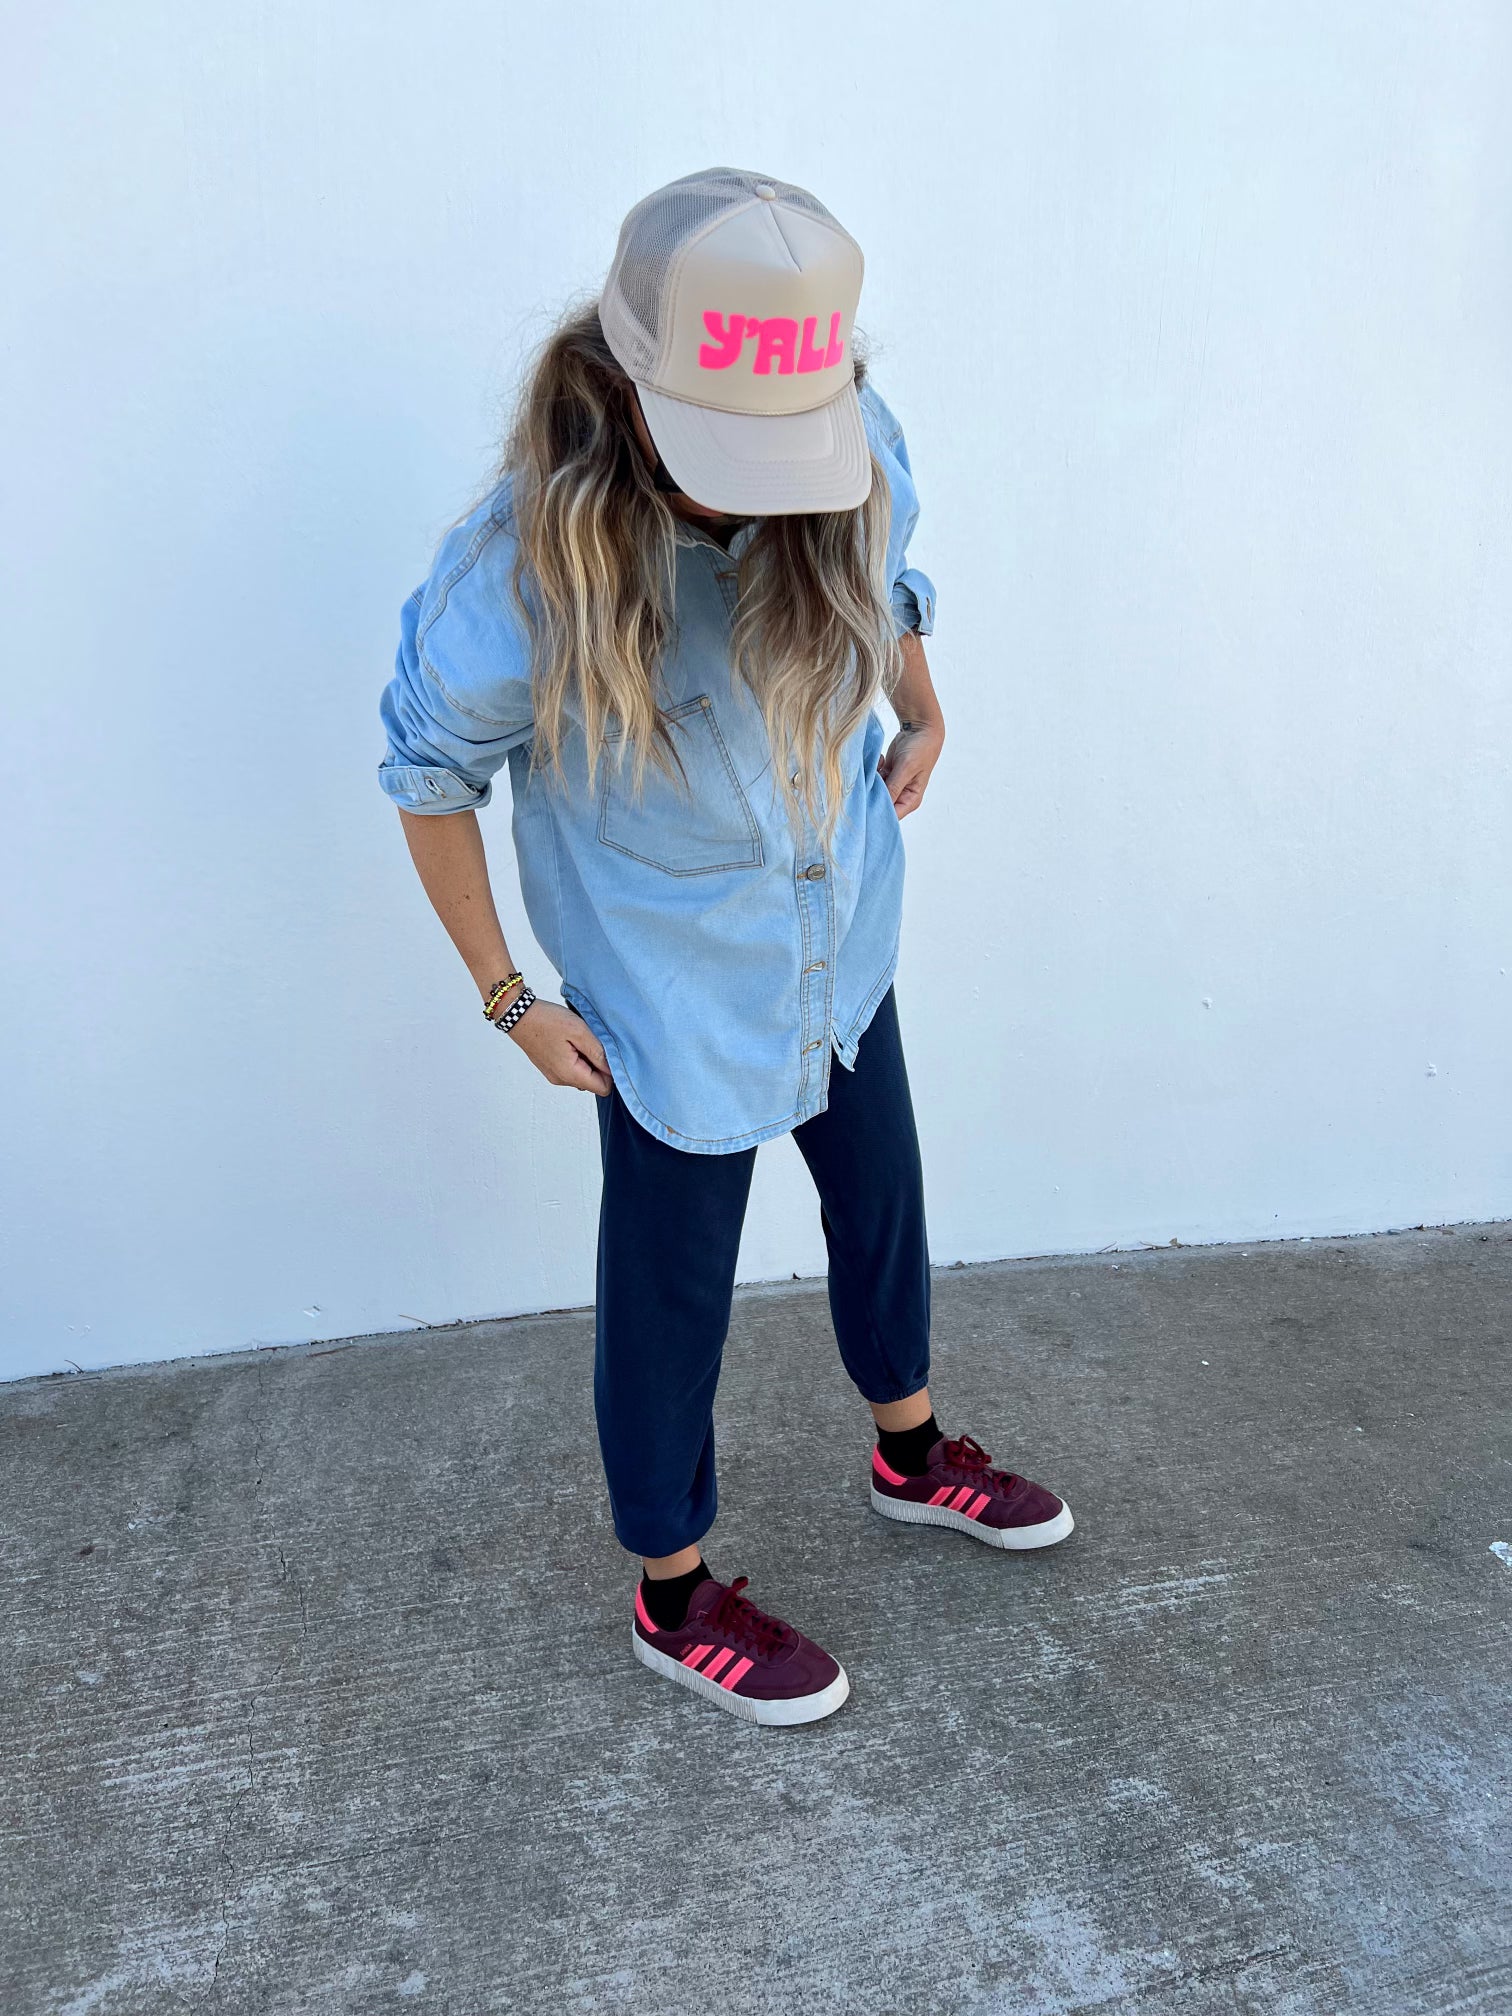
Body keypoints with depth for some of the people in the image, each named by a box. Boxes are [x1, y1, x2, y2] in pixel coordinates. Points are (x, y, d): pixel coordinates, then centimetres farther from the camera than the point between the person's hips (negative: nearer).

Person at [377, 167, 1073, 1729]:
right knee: (672, 1292, 11)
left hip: (846, 950, 6)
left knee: (881, 1202, 24)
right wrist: (509, 999, -8)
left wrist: (923, 716, 8)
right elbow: (431, 775, -12)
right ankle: (674, 1599, 38)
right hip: (678, 1001, -5)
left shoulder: (854, 451, -15)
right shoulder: (523, 570, -28)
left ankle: (911, 1455, 55)